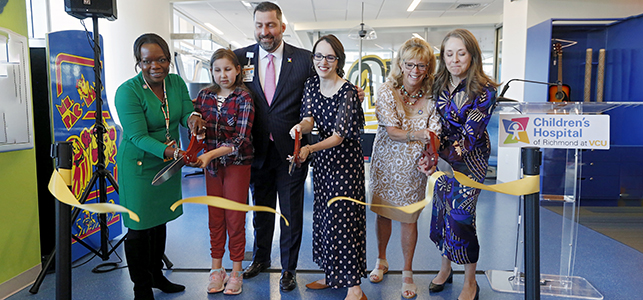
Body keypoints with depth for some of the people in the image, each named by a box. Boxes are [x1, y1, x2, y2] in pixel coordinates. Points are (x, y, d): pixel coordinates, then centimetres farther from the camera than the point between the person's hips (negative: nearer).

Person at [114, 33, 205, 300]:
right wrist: (170, 152, -39)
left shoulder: (176, 82, -1)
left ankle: (157, 275, 37)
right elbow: (138, 137, -24)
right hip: (138, 167, -6)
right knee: (140, 228, 1)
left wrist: (193, 117, -26)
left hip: (168, 165, 6)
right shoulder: (127, 92, -19)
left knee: (160, 221, 18)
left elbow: (186, 113, -1)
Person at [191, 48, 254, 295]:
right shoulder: (204, 95, 3)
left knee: (235, 219, 4)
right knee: (215, 218, 12)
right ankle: (216, 270, 27)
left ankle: (236, 272, 20)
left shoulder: (243, 98, -11)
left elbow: (240, 139, -18)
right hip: (211, 165, 4)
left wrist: (210, 155, -27)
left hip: (237, 164, -4)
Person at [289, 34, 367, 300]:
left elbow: (339, 135, -23)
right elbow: (309, 118, -6)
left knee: (344, 216, -5)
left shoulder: (347, 91, -18)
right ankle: (331, 275, 29)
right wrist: (301, 126, -30)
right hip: (322, 159, 7)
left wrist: (310, 149, -37)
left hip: (345, 160, -7)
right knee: (324, 216, 13)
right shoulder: (312, 84, 3)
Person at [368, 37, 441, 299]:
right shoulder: (387, 91, -10)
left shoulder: (432, 96, -7)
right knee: (382, 212, 13)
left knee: (408, 218, 5)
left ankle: (407, 272, 24)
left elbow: (433, 133, -10)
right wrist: (417, 134, -34)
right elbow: (392, 131, -16)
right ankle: (381, 260, 37)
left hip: (414, 164, 0)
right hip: (386, 160, 1)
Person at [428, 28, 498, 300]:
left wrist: (441, 156, -30)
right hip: (443, 154, 5)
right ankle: (445, 268, 32)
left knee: (459, 214, -6)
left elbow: (470, 135, -19)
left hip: (469, 157, -5)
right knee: (441, 209, 11)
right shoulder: (438, 84, 0)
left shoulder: (484, 91, -16)